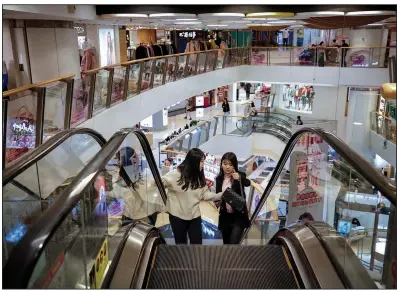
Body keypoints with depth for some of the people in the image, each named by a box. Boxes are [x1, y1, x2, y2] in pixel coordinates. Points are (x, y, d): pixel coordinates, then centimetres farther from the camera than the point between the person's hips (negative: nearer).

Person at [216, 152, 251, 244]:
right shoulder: (219, 179, 2)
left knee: (233, 245, -16)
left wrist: (240, 178, -49)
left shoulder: (239, 175, -9)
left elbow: (248, 183, -29)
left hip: (238, 216, -4)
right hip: (225, 217, 5)